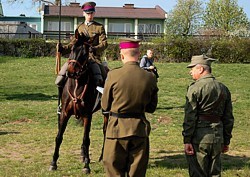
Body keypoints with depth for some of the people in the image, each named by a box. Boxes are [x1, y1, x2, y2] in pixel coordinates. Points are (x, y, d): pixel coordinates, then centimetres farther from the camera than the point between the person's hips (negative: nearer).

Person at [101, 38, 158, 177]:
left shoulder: (113, 75, -12)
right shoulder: (150, 78, -5)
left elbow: (105, 106, -2)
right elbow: (152, 108, 5)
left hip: (117, 129, -2)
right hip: (140, 129, 3)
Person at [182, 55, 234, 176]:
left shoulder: (195, 87, -9)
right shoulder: (223, 89, 9)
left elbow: (190, 116, -13)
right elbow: (228, 118, 12)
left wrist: (187, 140, -11)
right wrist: (226, 140, 19)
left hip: (199, 136, -6)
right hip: (217, 137, 6)